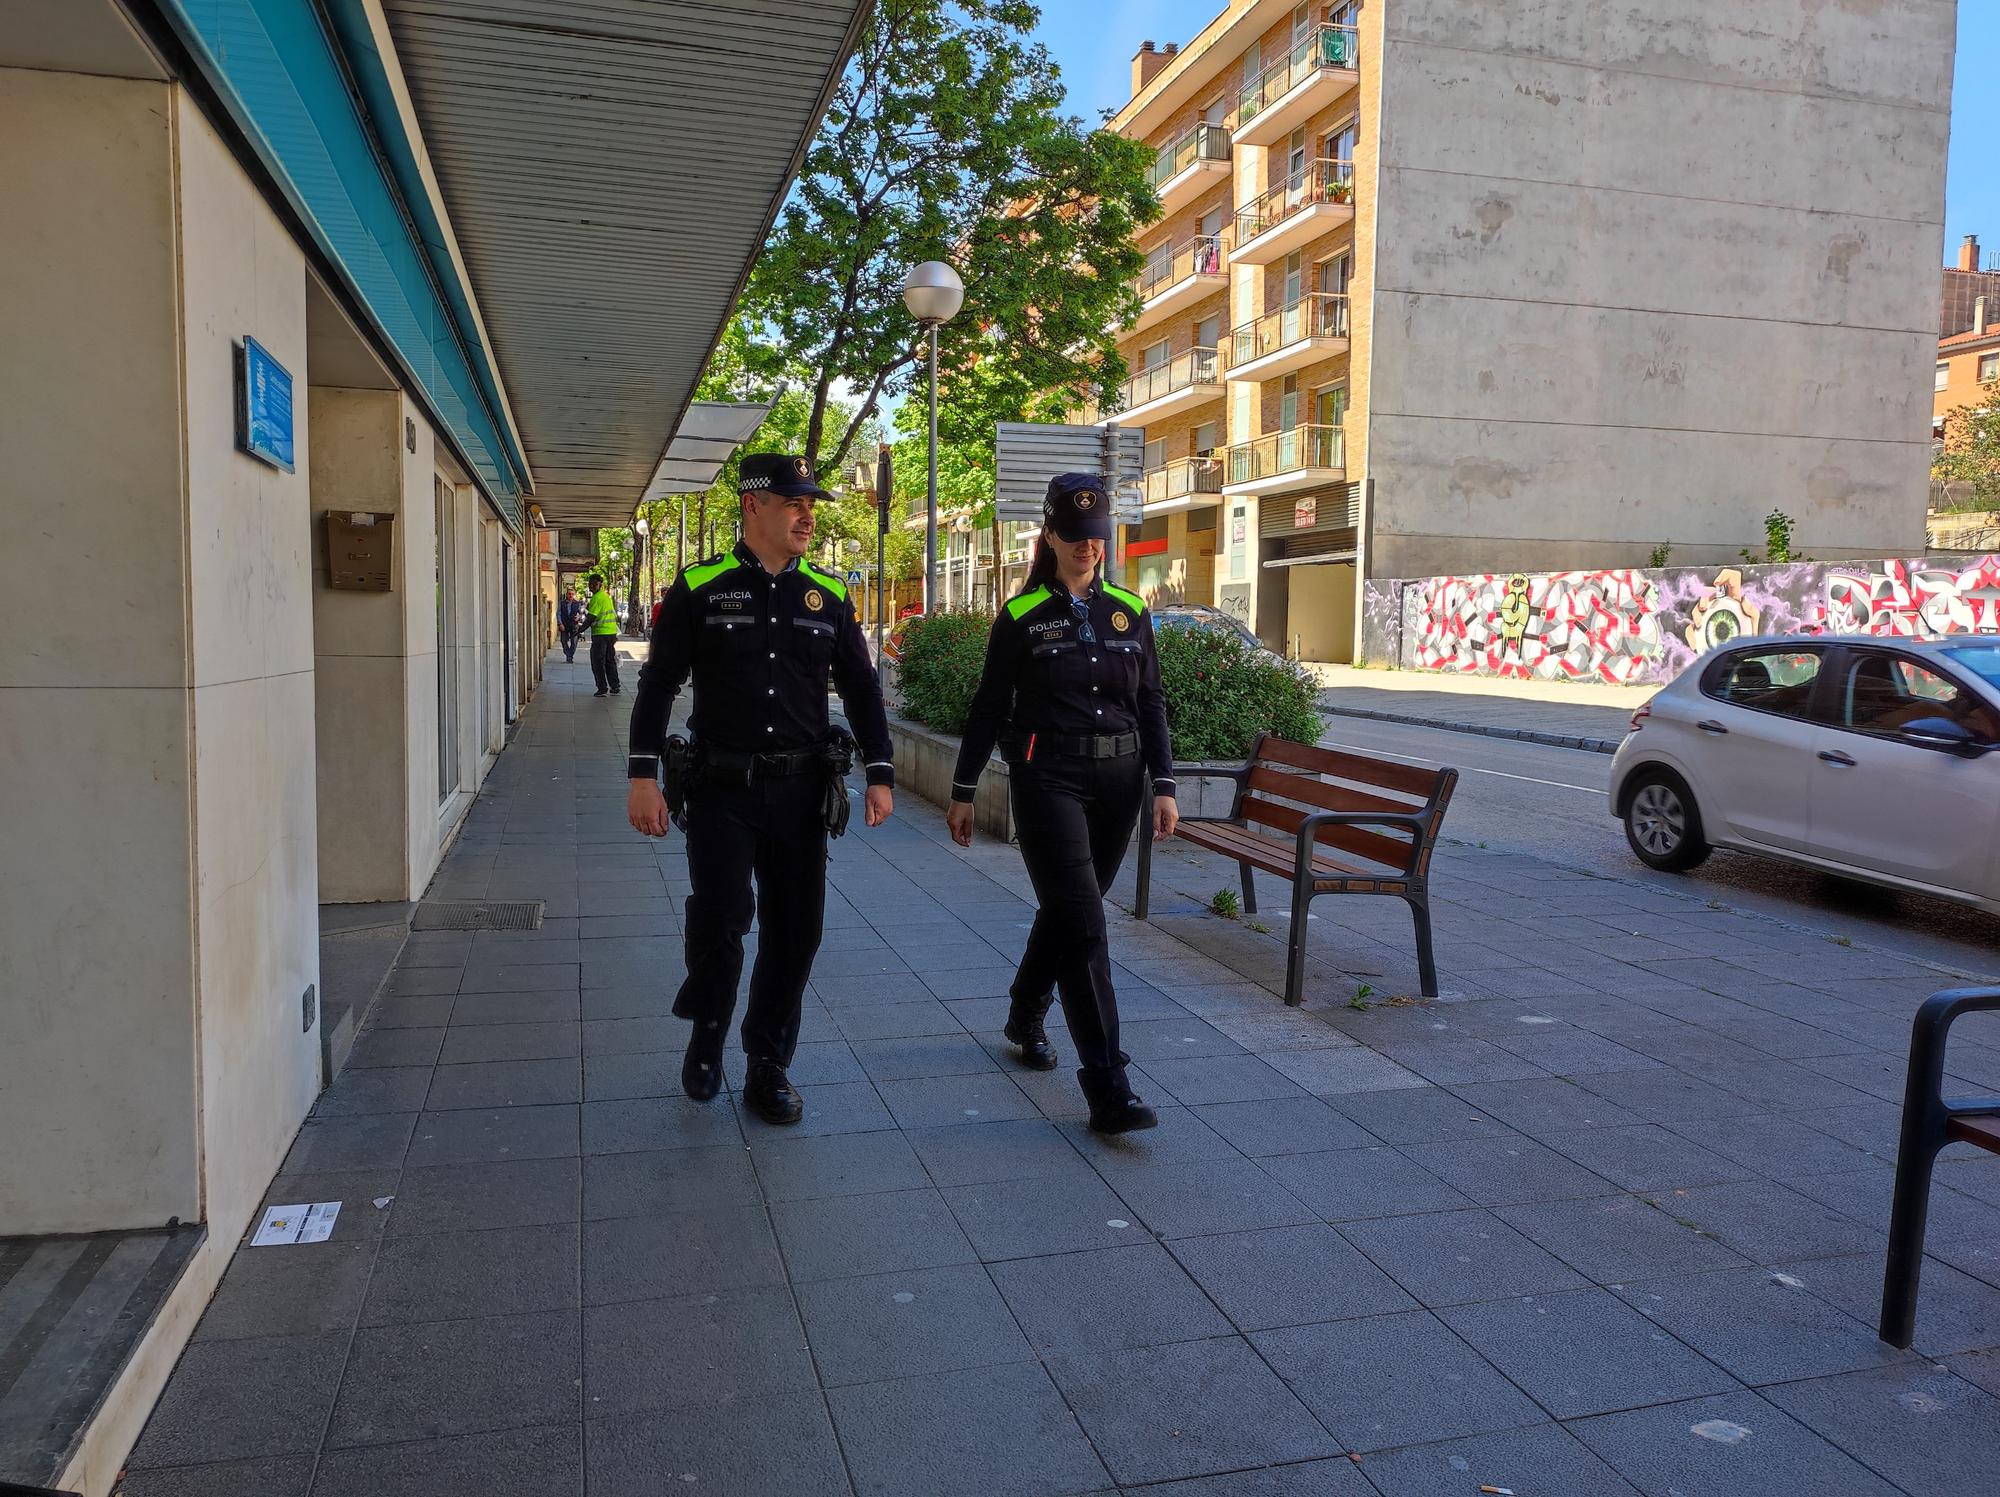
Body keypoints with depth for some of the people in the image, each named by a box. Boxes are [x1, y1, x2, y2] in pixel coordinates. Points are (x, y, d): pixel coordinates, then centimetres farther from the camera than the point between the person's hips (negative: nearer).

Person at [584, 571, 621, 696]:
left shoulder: (597, 598, -13)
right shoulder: (607, 596, 15)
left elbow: (591, 617, -17)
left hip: (600, 633, -8)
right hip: (612, 632, 8)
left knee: (598, 662, -2)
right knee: (610, 661, 13)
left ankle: (602, 688, -4)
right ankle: (615, 687, 13)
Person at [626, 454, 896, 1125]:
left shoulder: (828, 596, 7)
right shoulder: (699, 589, -1)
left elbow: (861, 688, 11)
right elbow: (658, 684, 0)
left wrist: (880, 776, 5)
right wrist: (643, 776, -6)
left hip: (799, 791, 3)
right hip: (722, 787, -3)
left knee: (795, 931, 5)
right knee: (719, 920, -7)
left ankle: (768, 1065, 22)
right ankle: (707, 1034, 24)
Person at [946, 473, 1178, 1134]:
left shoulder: (1130, 610, 9)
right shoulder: (1022, 616, -1)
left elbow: (1151, 703, 10)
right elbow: (989, 708, 2)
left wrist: (1163, 786, 2)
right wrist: (964, 791, 2)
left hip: (1117, 780, 4)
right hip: (1048, 779, -4)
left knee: (1066, 909, 17)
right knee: (1083, 925, -12)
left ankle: (1025, 1017, 42)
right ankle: (1106, 1087, -11)